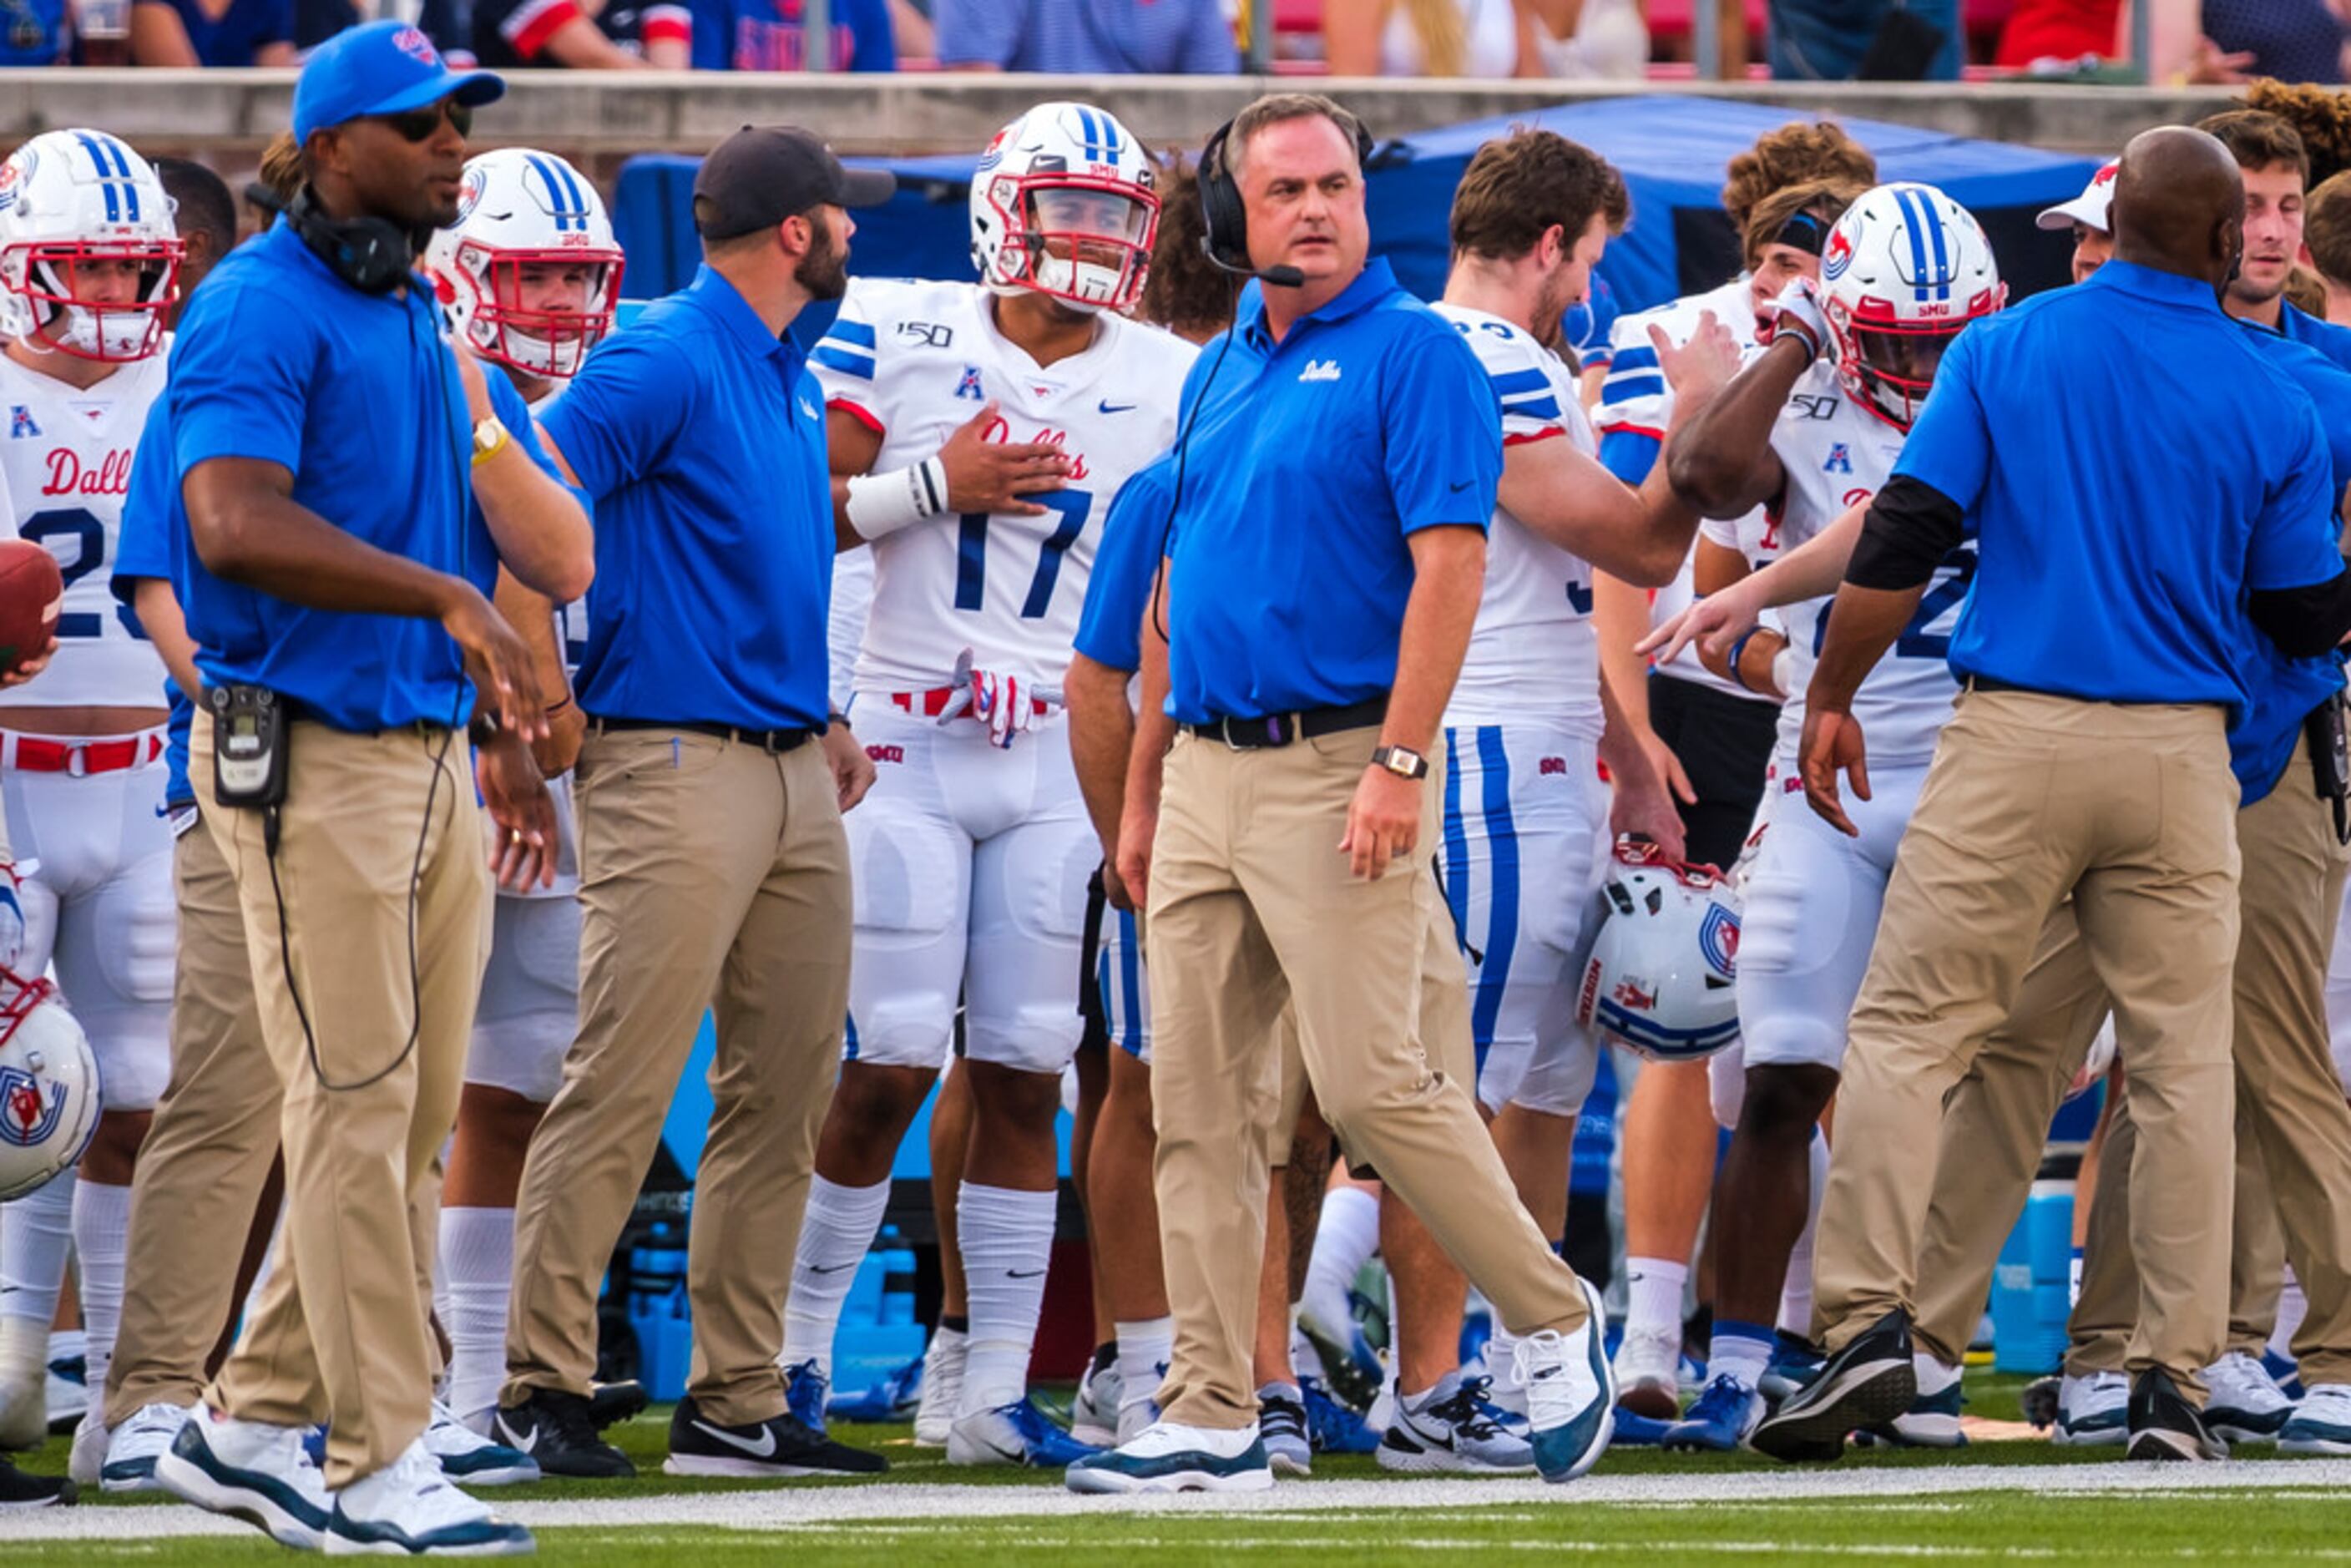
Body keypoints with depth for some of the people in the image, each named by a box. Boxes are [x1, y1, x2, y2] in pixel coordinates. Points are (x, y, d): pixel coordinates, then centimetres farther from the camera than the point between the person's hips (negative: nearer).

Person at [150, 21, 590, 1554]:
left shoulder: (439, 331, 16)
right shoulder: (262, 310, -9)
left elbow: (562, 561, 17)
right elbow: (236, 526, -24)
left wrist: (480, 423, 2)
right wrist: (445, 597, -25)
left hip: (432, 757, 8)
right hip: (308, 758, -8)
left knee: (413, 1114, 9)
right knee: (359, 1101, -7)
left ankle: (254, 1424, 18)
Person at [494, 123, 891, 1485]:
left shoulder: (791, 380, 17)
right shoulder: (667, 362, -11)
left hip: (793, 773, 9)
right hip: (676, 761, -9)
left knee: (786, 1092, 8)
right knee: (625, 1086, -9)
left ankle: (737, 1402, 13)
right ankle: (546, 1386, -4)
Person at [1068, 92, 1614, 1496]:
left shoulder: (1413, 354, -7)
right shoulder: (1222, 374, 16)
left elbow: (1449, 566, -14)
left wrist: (1399, 765, -22)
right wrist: (1144, 789, 18)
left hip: (1337, 771, -7)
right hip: (1208, 774, 7)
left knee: (1377, 1085, -9)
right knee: (1201, 1106, 3)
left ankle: (1554, 1318, 9)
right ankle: (1215, 1418, 5)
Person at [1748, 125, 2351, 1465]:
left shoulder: (2004, 349, 0)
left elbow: (1903, 542, -3)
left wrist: (1833, 697, 7)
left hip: (2016, 743, -1)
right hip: (2180, 753, 1)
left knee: (1908, 1029, 3)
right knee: (2183, 1060, 6)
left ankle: (1872, 1327, -9)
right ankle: (2174, 1384, 5)